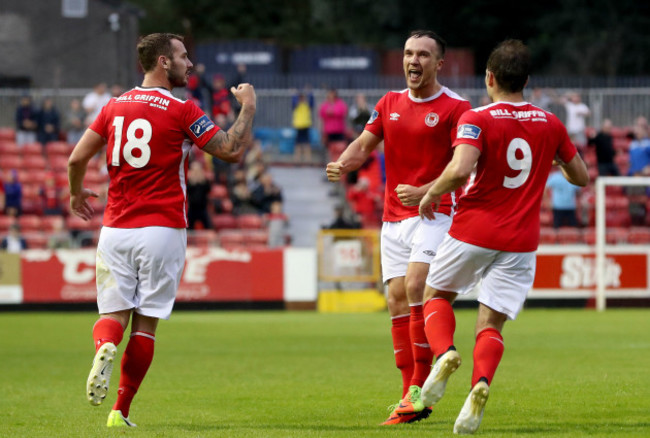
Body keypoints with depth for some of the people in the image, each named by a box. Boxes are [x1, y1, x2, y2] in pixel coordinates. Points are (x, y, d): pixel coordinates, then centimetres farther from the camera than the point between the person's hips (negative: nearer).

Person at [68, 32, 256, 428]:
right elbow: (232, 150, -6)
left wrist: (77, 194, 27)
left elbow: (77, 158, 7)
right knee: (146, 321, 3)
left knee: (114, 313, 8)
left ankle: (105, 347, -28)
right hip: (162, 229, -4)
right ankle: (122, 412, 1)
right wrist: (248, 107, 8)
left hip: (115, 229, 4)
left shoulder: (115, 107, 7)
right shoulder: (182, 111, -7)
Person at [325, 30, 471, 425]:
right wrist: (343, 165, -9)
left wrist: (425, 192, -27)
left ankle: (421, 386, -15)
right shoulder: (390, 104, 12)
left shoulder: (456, 107, -6)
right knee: (398, 299, 1)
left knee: (415, 286, -22)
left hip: (433, 212, -6)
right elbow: (364, 144, 14)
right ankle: (411, 397, 6)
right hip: (393, 217, 6)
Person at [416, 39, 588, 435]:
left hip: (473, 232, -3)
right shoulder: (551, 125, 5)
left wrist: (432, 193, -7)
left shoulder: (477, 120, -9)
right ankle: (481, 384, -26)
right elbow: (581, 177, 16)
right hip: (521, 240, 3)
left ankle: (445, 352, -10)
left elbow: (460, 170, -25)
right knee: (491, 324, 3)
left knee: (437, 296, 20)